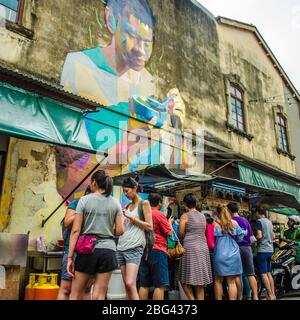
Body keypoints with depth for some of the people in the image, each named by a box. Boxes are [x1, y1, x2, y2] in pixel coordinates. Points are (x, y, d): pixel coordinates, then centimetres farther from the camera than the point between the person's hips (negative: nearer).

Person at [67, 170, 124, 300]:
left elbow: (76, 230, -6)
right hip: (108, 250, 2)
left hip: (87, 250, -2)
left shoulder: (84, 200, -2)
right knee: (99, 296, 7)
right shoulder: (115, 203, 4)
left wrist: (70, 257, -4)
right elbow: (120, 231, 1)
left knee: (75, 294, 12)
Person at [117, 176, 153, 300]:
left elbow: (150, 227, -6)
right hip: (121, 246, 7)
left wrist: (131, 217, -10)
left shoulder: (144, 203, 1)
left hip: (134, 247, -6)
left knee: (130, 283, -16)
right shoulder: (127, 206, 19)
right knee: (127, 285, 6)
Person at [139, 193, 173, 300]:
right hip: (157, 251, -7)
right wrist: (169, 222, 13)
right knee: (160, 285, -2)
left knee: (144, 285, 9)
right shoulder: (159, 214, -8)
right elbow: (169, 232, -7)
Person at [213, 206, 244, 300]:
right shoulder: (234, 223, 2)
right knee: (232, 282, 7)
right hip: (233, 255, 2)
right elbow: (240, 238, 7)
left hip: (220, 255, -2)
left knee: (218, 281, 11)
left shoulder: (215, 223, -5)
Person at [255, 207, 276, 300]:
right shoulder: (269, 222, 14)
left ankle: (270, 295, -2)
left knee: (263, 274, -3)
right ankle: (273, 294, 15)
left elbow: (259, 236, -19)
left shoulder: (259, 221, -11)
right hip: (270, 249, 8)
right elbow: (273, 236, 21)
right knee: (269, 273, 14)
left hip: (262, 250, -8)